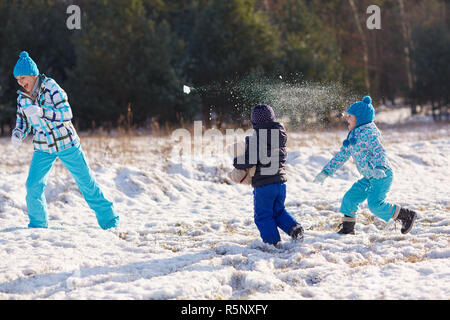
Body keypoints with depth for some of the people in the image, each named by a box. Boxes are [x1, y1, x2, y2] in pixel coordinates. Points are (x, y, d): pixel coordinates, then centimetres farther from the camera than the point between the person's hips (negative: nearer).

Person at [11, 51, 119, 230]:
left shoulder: (50, 87, -16)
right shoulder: (22, 97, 0)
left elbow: (66, 114, -21)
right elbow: (23, 122, 11)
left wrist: (41, 112, -34)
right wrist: (18, 134, -11)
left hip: (66, 143, -4)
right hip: (43, 148, 4)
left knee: (86, 182, 4)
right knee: (33, 186, -10)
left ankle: (109, 221, 17)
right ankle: (38, 225, 8)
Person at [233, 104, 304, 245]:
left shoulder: (255, 138, -16)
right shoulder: (280, 134, 6)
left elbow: (250, 160, -21)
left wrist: (236, 162, 0)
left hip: (263, 185, -7)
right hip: (280, 181, 7)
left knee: (263, 215, 7)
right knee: (278, 211, 23)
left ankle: (272, 241, 3)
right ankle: (294, 227, 3)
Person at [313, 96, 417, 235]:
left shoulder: (368, 132, -14)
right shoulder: (352, 136, 16)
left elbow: (379, 151, -28)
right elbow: (341, 156, 22)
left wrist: (379, 168, -46)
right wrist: (326, 172, 17)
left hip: (383, 175, -10)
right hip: (369, 178, 10)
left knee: (375, 204, -20)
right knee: (350, 197, 5)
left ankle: (407, 216, -8)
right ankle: (347, 228, 16)